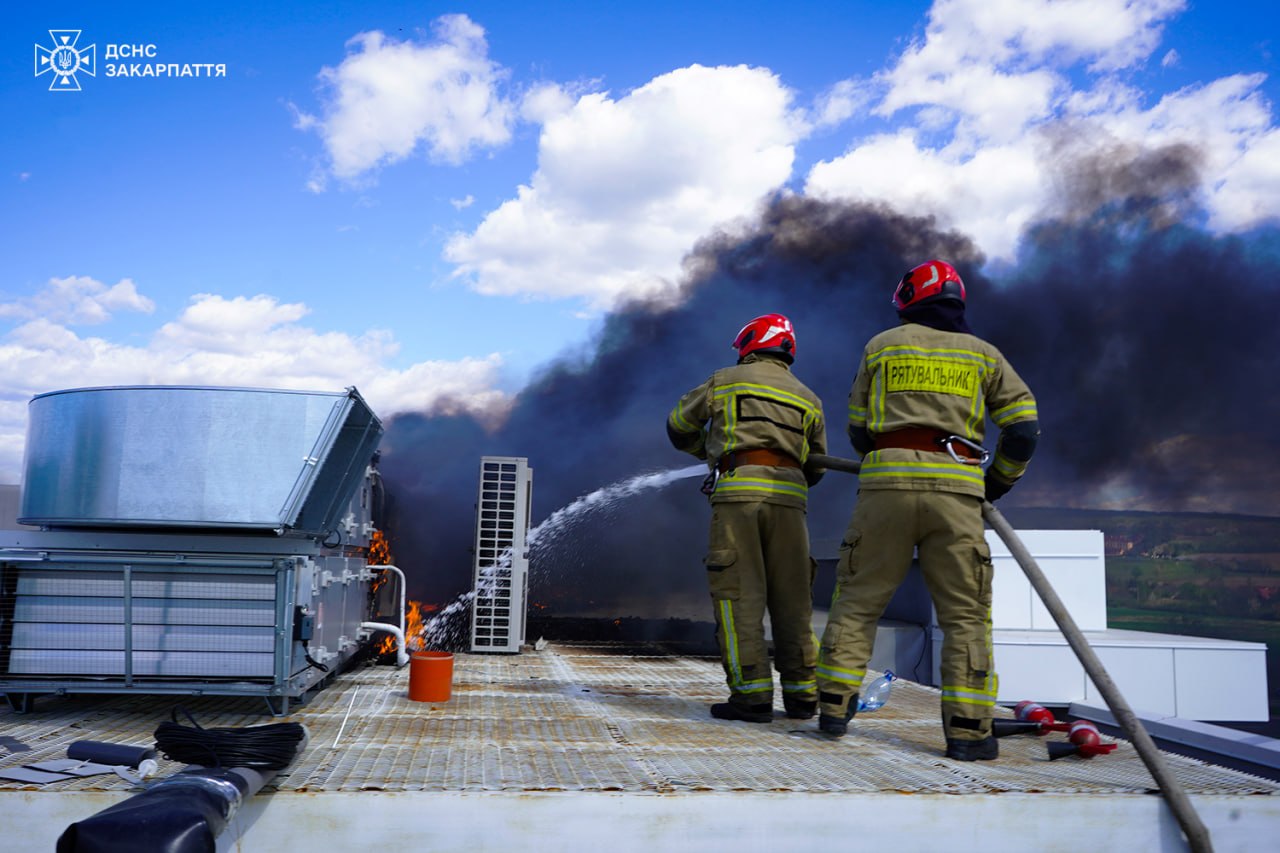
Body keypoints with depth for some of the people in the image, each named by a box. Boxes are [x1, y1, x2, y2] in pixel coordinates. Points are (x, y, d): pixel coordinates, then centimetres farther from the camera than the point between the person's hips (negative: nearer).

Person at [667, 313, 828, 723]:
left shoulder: (725, 380, 15)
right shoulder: (808, 399, 22)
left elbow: (680, 426, 25)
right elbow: (815, 468, 25)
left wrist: (710, 450, 43)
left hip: (738, 489, -3)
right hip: (789, 496, 3)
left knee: (739, 595, -3)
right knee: (791, 598, 8)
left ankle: (751, 693, -8)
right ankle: (801, 694, 10)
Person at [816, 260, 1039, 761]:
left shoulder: (881, 345, 17)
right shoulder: (982, 354, 16)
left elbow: (859, 431, 18)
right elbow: (1024, 430, 10)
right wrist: (996, 483, 24)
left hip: (887, 481, 0)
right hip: (955, 489, 0)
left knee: (858, 600, 10)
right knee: (966, 614, 5)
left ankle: (834, 707, 10)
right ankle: (967, 730, 1)